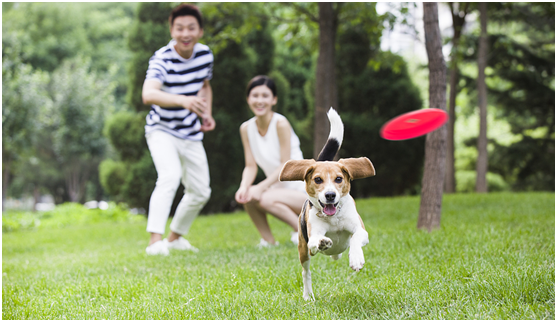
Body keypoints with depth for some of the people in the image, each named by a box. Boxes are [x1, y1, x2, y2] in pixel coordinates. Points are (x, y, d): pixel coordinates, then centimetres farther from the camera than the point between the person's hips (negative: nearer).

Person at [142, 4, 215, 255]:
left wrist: (207, 114, 0)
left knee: (200, 192, 11)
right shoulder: (162, 59, -24)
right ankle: (155, 240, -32)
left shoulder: (205, 55, -5)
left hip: (191, 136, 6)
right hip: (161, 131, -6)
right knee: (171, 175, -31)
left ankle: (175, 237, 33)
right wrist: (183, 100, -59)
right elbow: (148, 94, -43)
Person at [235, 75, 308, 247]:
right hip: (278, 188, 6)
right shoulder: (246, 128, 0)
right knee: (245, 196, -20)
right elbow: (250, 166, -1)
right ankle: (269, 241, -1)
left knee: (264, 198, -30)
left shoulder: (281, 124, -18)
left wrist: (261, 187, -27)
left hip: (302, 190, -6)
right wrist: (244, 186, -22)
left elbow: (285, 164, -18)